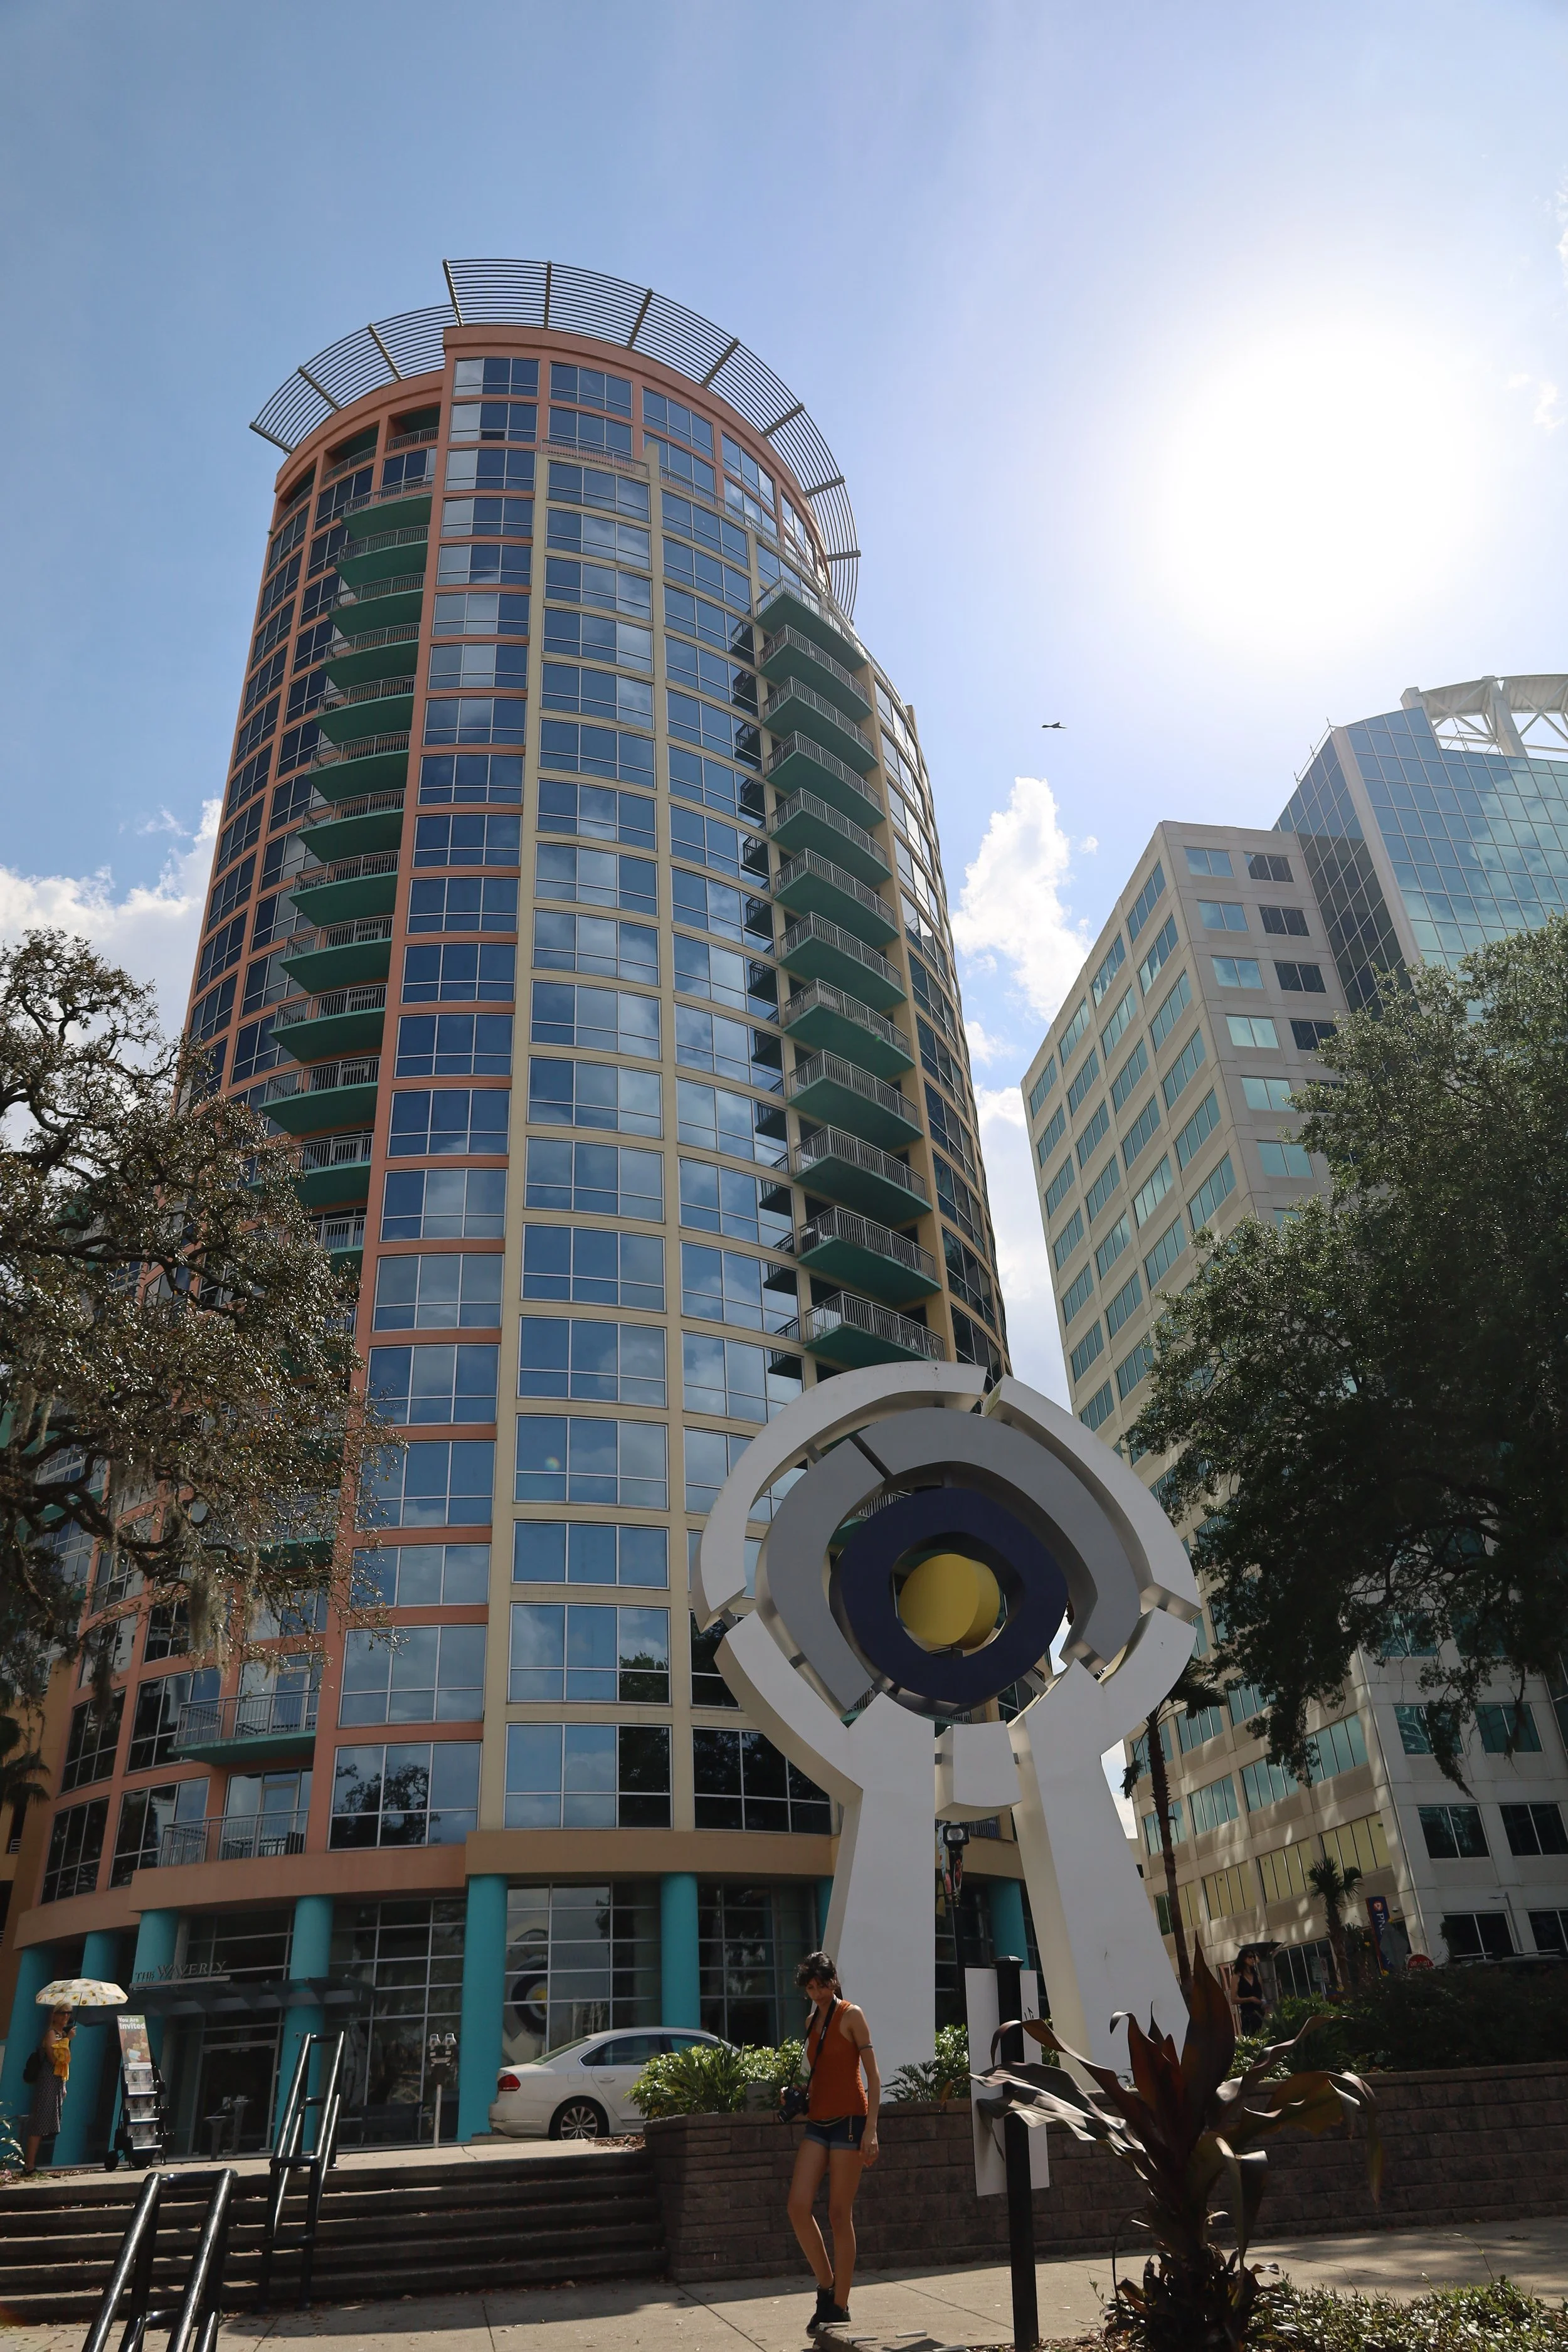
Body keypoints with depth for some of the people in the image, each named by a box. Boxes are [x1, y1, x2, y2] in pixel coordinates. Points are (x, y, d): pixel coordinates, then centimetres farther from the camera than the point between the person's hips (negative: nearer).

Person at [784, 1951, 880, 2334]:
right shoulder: (813, 2022, 15)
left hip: (848, 2120, -6)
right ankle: (826, 2286, 12)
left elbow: (873, 2075, -8)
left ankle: (839, 2306, 11)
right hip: (817, 2122, 6)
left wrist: (871, 2129, -14)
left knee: (840, 2214, -2)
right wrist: (797, 2101, 8)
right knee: (798, 2205, -6)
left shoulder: (851, 2015, -4)